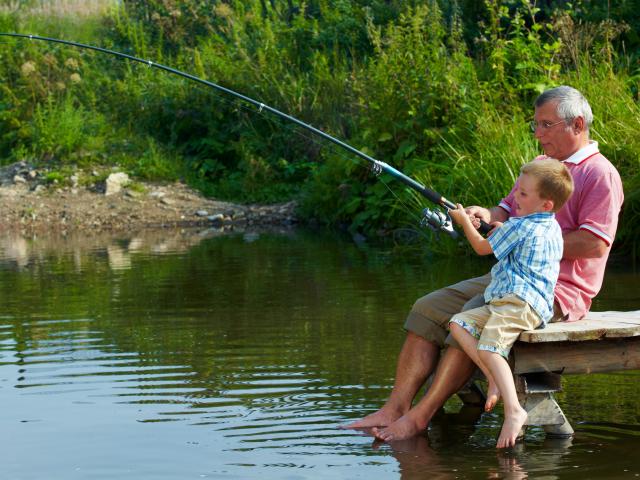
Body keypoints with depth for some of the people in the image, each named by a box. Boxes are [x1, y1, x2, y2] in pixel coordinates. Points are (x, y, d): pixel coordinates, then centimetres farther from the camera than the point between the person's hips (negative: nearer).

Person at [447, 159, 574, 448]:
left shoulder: (518, 227, -6)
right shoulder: (552, 227, 21)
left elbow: (482, 248, 9)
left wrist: (464, 221, 23)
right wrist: (500, 229, 35)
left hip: (520, 302, -10)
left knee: (488, 347, -28)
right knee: (459, 324, 4)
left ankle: (513, 410, -41)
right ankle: (496, 380, -9)